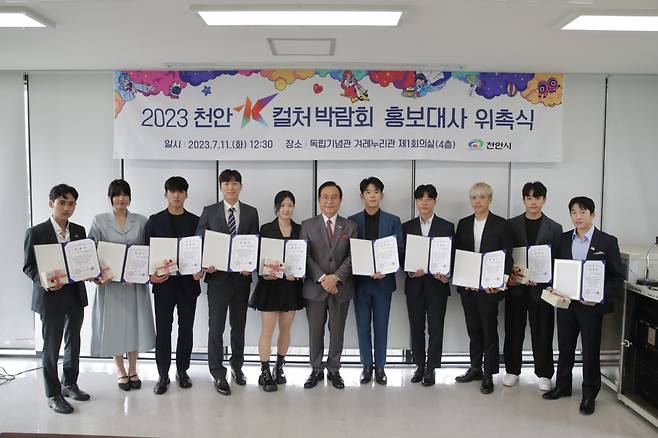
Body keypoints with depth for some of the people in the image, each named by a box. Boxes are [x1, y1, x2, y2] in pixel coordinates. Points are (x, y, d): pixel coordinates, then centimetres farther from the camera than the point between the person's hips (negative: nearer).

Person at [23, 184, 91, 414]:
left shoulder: (79, 231, 7)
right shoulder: (36, 232, -8)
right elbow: (29, 266, -6)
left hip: (76, 294, 5)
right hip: (51, 296, -5)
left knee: (74, 342, 16)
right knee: (51, 346, 5)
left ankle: (69, 384, 33)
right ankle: (53, 394, 18)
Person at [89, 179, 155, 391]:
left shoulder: (141, 221, 3)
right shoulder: (99, 221, 1)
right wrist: (99, 275, -19)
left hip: (135, 281, 1)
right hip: (110, 282, -1)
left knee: (134, 324, 8)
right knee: (114, 325, 6)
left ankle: (133, 370, 24)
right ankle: (120, 372, 22)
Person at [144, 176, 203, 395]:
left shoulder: (195, 221, 6)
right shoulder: (154, 221, 5)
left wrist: (200, 270, -13)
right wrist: (150, 274, -12)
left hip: (188, 282, 1)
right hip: (163, 283, -1)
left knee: (186, 329, 8)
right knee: (163, 330, 2)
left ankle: (182, 371, 22)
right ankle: (163, 375, 13)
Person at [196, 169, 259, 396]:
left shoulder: (251, 212, 6)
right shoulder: (209, 212, 3)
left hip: (242, 276, 2)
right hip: (218, 276, -2)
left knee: (239, 326, 15)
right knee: (216, 327, 1)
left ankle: (237, 365, 33)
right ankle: (218, 374, 12)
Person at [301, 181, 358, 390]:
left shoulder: (350, 226, 6)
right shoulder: (307, 225, 3)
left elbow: (352, 256, -2)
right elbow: (305, 256, -4)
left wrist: (336, 277, -16)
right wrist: (322, 278, -16)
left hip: (341, 287, 1)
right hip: (315, 288, 0)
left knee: (337, 331, 10)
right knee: (315, 332, 8)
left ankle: (334, 370, 25)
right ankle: (316, 370, 23)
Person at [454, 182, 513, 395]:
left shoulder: (501, 225, -3)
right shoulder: (463, 224, 9)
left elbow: (507, 258, -4)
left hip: (489, 287, -4)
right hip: (467, 286, 4)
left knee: (489, 330, 3)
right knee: (473, 329, 14)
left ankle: (489, 375, 14)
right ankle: (475, 368, 27)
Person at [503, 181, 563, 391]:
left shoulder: (554, 228, 4)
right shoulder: (511, 224, 5)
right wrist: (510, 275, -13)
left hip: (541, 287, -1)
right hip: (516, 286, 1)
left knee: (542, 333, 5)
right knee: (513, 331, 8)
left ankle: (543, 374, 19)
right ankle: (512, 370, 21)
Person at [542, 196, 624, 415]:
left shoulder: (608, 242, -6)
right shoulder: (563, 239, 5)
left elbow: (617, 277, -5)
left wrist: (601, 297, -18)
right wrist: (555, 288, -7)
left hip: (591, 305, -3)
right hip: (566, 302, 4)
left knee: (591, 351, 7)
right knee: (565, 347, 15)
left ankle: (589, 395, 21)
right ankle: (563, 386, 31)